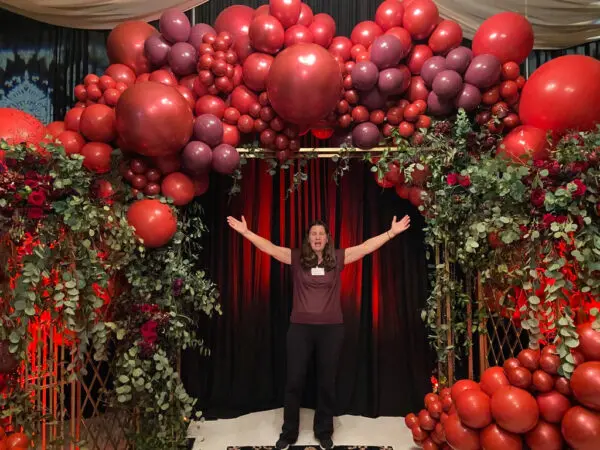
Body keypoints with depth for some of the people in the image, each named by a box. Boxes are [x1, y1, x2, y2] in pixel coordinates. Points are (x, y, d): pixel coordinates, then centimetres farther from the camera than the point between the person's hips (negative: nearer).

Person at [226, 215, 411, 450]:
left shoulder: (338, 258, 1)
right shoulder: (296, 258, 0)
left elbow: (366, 247, -2)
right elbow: (269, 248, -6)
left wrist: (391, 232, -7)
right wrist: (246, 232, -14)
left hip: (331, 328, 1)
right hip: (300, 328, 0)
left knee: (327, 382, 13)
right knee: (294, 381, 9)